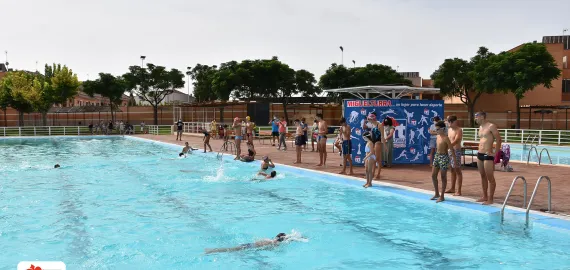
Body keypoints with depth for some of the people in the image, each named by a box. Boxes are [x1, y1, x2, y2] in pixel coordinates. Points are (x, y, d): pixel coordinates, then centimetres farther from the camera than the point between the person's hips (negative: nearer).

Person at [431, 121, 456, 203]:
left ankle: (442, 196, 8)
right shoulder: (438, 136, 8)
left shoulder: (445, 138, -15)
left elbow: (451, 149, -16)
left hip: (444, 157, -8)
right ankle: (437, 193, 23)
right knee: (433, 175, 9)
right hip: (437, 156, 8)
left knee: (443, 177, 1)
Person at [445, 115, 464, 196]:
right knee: (452, 170, 13)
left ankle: (459, 191, -4)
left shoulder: (459, 130, -11)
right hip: (450, 150, 8)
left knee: (457, 170, -6)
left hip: (456, 151, -8)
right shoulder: (449, 130, 14)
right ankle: (452, 188, 21)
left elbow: (455, 142, -22)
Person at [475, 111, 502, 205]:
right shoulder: (480, 127, 15)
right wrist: (480, 151, 15)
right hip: (480, 154, 9)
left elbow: (498, 140, -12)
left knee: (490, 178, -4)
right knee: (483, 176, 13)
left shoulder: (491, 126, -10)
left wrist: (495, 153, -14)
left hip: (488, 155, -9)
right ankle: (485, 196, 21)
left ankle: (490, 199, -2)